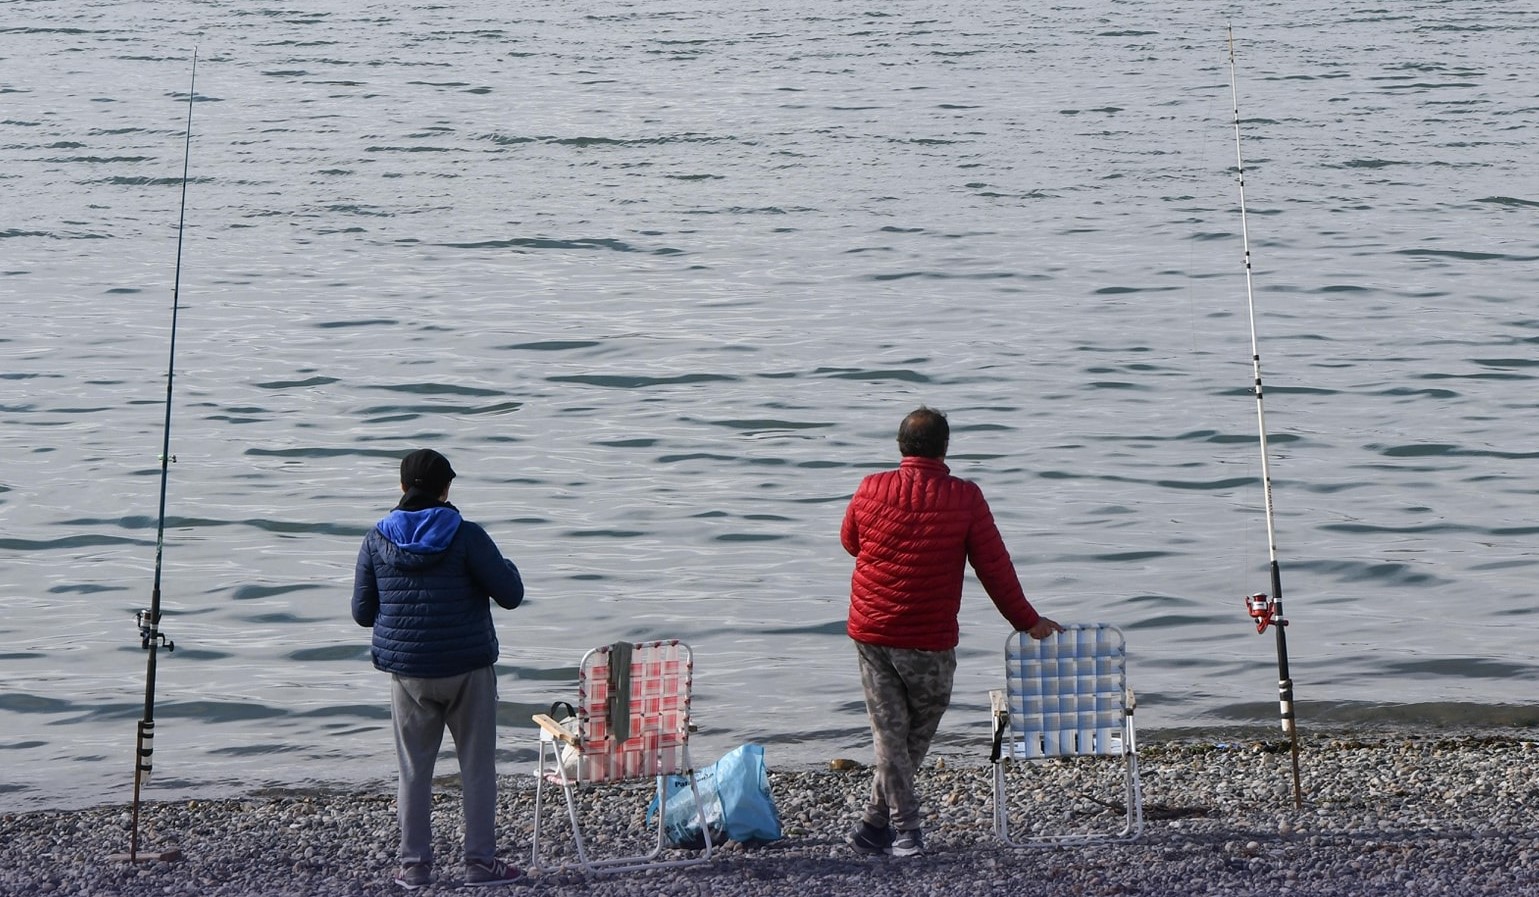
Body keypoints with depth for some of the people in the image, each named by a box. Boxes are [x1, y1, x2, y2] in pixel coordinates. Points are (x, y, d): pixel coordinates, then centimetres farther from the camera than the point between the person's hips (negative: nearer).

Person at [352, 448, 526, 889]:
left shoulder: (377, 540, -2)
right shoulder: (465, 536, -12)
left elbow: (362, 612, 5)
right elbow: (511, 594, -8)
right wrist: (507, 566, 12)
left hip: (406, 671, 3)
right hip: (467, 670, -3)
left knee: (414, 770, 11)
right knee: (477, 766, 7)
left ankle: (414, 864, 13)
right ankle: (480, 860, 9)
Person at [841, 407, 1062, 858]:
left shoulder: (871, 490, -2)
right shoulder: (965, 497, -8)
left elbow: (849, 542, 16)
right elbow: (994, 566, -3)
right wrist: (1027, 621, 8)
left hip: (871, 633, 2)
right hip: (930, 641, -2)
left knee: (889, 734, 8)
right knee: (916, 735, 14)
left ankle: (904, 828, 5)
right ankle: (875, 825, 17)